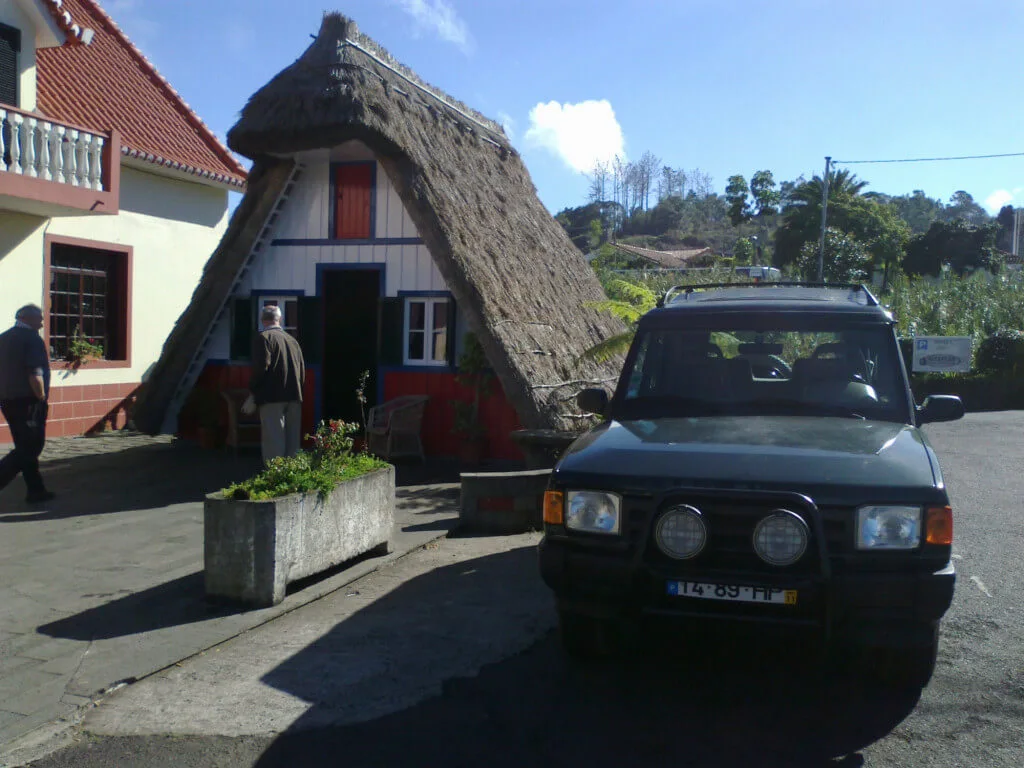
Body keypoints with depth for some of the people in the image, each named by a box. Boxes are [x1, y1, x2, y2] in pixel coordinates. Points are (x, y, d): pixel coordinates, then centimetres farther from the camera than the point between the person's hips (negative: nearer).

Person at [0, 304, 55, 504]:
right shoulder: (32, 339, -12)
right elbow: (35, 375, -20)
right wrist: (42, 398, -12)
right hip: (28, 402, -9)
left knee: (25, 447, 14)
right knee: (30, 448, -4)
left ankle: (36, 490, 18)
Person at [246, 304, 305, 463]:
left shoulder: (262, 337, -3)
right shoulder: (292, 340, 16)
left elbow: (261, 367, -13)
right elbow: (302, 371, 16)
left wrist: (252, 394, -5)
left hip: (272, 397, -6)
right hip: (294, 398, 6)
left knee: (273, 445, -7)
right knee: (292, 444, 11)